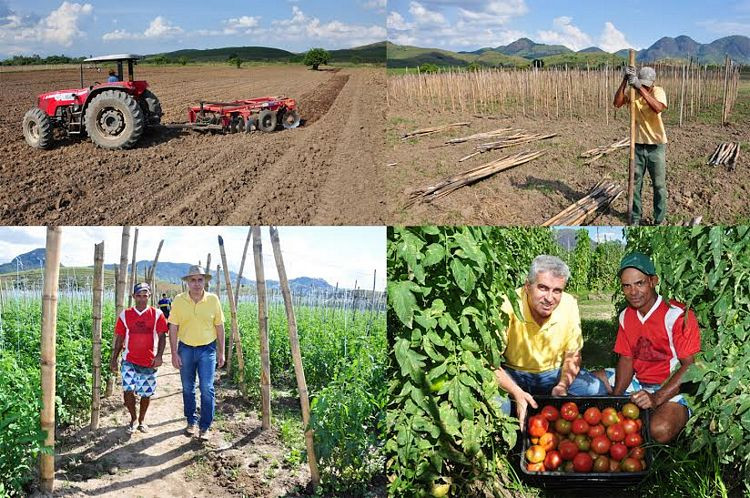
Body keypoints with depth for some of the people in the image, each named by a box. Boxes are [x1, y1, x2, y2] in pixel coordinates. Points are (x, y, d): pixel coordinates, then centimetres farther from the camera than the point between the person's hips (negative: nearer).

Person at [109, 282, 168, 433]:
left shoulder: (157, 314, -1)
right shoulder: (125, 315, 3)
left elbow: (162, 336, -4)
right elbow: (119, 338, 8)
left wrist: (159, 355, -18)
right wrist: (114, 359, 7)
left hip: (149, 361, 0)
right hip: (129, 360, 0)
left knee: (146, 393, 7)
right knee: (128, 390, -14)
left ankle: (142, 420, 30)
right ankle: (133, 419, 8)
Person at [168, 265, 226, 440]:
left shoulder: (213, 299, -5)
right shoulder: (179, 300, -5)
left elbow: (219, 327, 3)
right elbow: (173, 328, -1)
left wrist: (221, 352, 3)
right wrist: (174, 353, -5)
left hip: (207, 349, -1)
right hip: (185, 348, 1)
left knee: (207, 389, -6)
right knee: (188, 389, 12)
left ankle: (205, 427, 4)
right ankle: (191, 422, 28)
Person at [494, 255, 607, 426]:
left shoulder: (569, 305, -15)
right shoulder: (507, 306, -27)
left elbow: (572, 355, -1)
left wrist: (563, 385, -21)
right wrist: (517, 392, -37)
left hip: (554, 373, 4)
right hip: (513, 373, -3)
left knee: (597, 391, -17)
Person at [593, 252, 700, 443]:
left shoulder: (678, 315, -18)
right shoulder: (626, 316, 5)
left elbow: (690, 366, -20)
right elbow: (626, 358, 7)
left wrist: (656, 398, -30)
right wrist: (615, 397, -10)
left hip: (671, 389, -7)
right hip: (637, 381, 7)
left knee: (660, 430, -36)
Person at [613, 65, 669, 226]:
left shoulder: (658, 91, -12)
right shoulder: (632, 92, -4)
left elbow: (658, 108, -34)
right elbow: (617, 103, -22)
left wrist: (640, 87, -38)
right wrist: (624, 81, -31)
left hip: (656, 146, -3)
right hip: (637, 145, 3)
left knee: (659, 185, 4)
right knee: (635, 184, 11)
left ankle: (659, 220, 16)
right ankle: (636, 217, 25)